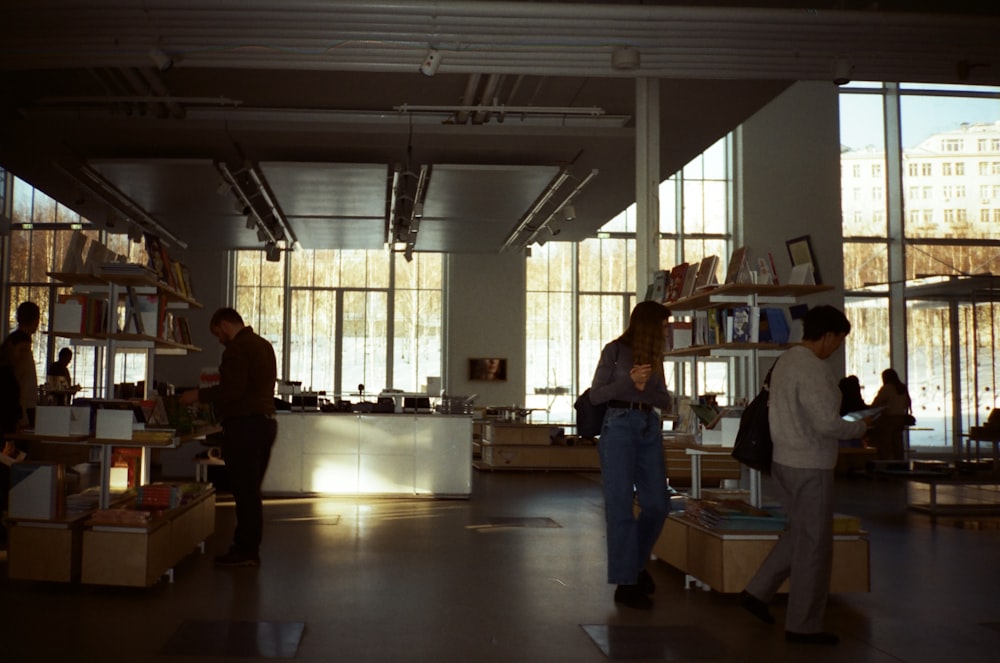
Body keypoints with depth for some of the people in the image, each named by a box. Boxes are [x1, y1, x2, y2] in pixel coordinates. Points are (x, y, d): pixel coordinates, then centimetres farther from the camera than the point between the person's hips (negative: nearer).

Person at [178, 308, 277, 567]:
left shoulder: (237, 348, -12)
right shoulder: (264, 345, 18)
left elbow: (232, 389, -20)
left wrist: (199, 395, -10)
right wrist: (210, 395, 27)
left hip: (244, 425, -10)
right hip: (265, 420, 10)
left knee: (243, 490, -5)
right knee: (251, 490, 13)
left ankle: (245, 550, 0)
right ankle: (249, 548, 18)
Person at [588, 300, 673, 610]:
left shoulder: (654, 356, 14)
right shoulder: (615, 350, -1)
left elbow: (666, 401, 11)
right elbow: (595, 395, -3)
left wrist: (644, 387, -9)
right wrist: (630, 380, -16)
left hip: (650, 428, 6)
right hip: (619, 426, -6)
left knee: (656, 506, 6)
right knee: (621, 506, -3)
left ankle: (637, 564, 28)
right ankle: (625, 582, 3)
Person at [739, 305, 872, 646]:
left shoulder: (785, 360, 9)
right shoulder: (813, 368, -20)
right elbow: (827, 424, -24)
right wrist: (860, 427, -6)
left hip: (783, 462, 9)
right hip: (809, 467, -9)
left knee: (799, 533, 22)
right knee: (814, 543, 3)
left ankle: (757, 591, 23)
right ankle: (803, 624, 13)